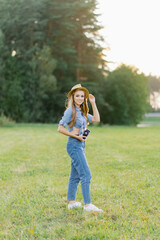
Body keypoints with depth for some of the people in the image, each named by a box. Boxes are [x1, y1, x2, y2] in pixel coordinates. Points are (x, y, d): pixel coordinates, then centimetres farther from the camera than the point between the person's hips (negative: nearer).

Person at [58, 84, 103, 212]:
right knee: (86, 174, -11)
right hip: (74, 145, -9)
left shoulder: (81, 111, 14)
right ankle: (87, 204, -9)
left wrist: (93, 103, 8)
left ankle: (71, 202, 20)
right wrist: (76, 136, -15)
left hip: (80, 146, 9)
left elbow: (96, 119, 12)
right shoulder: (70, 110, -11)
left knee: (75, 176, 13)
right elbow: (60, 128, -14)